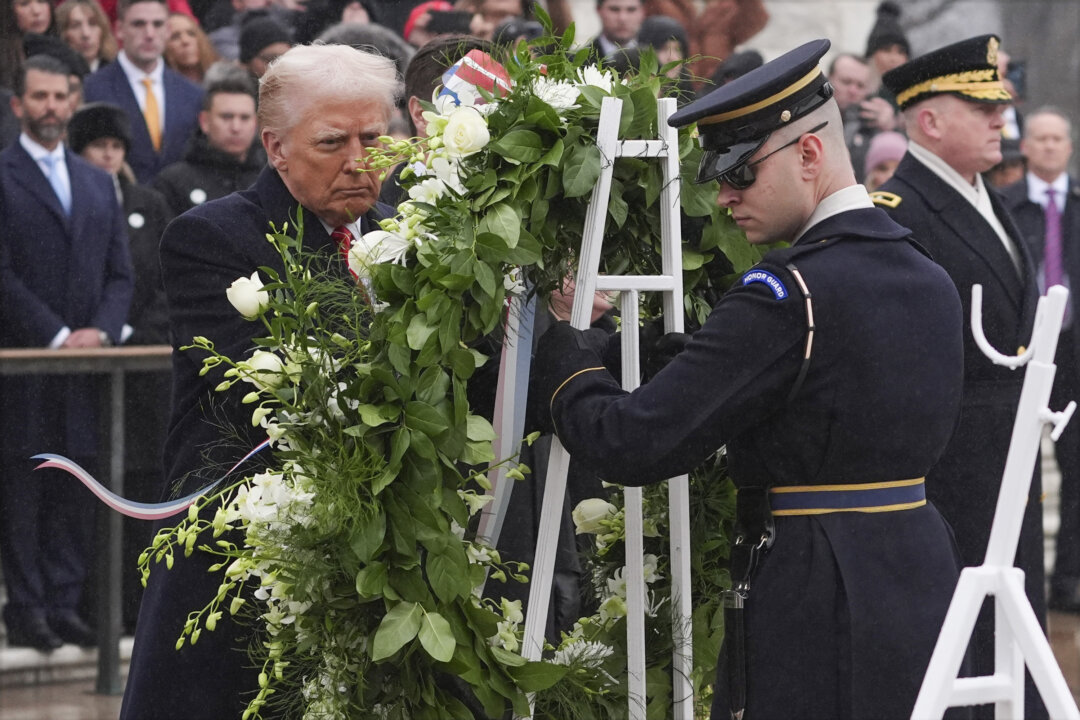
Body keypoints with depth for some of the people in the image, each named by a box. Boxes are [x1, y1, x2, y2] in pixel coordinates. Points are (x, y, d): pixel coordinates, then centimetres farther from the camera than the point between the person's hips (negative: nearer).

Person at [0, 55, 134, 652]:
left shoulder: (98, 184, 17)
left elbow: (120, 273, 15)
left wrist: (101, 330, -4)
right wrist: (56, 335, -14)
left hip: (84, 362, 5)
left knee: (75, 487, 3)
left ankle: (64, 605, 7)